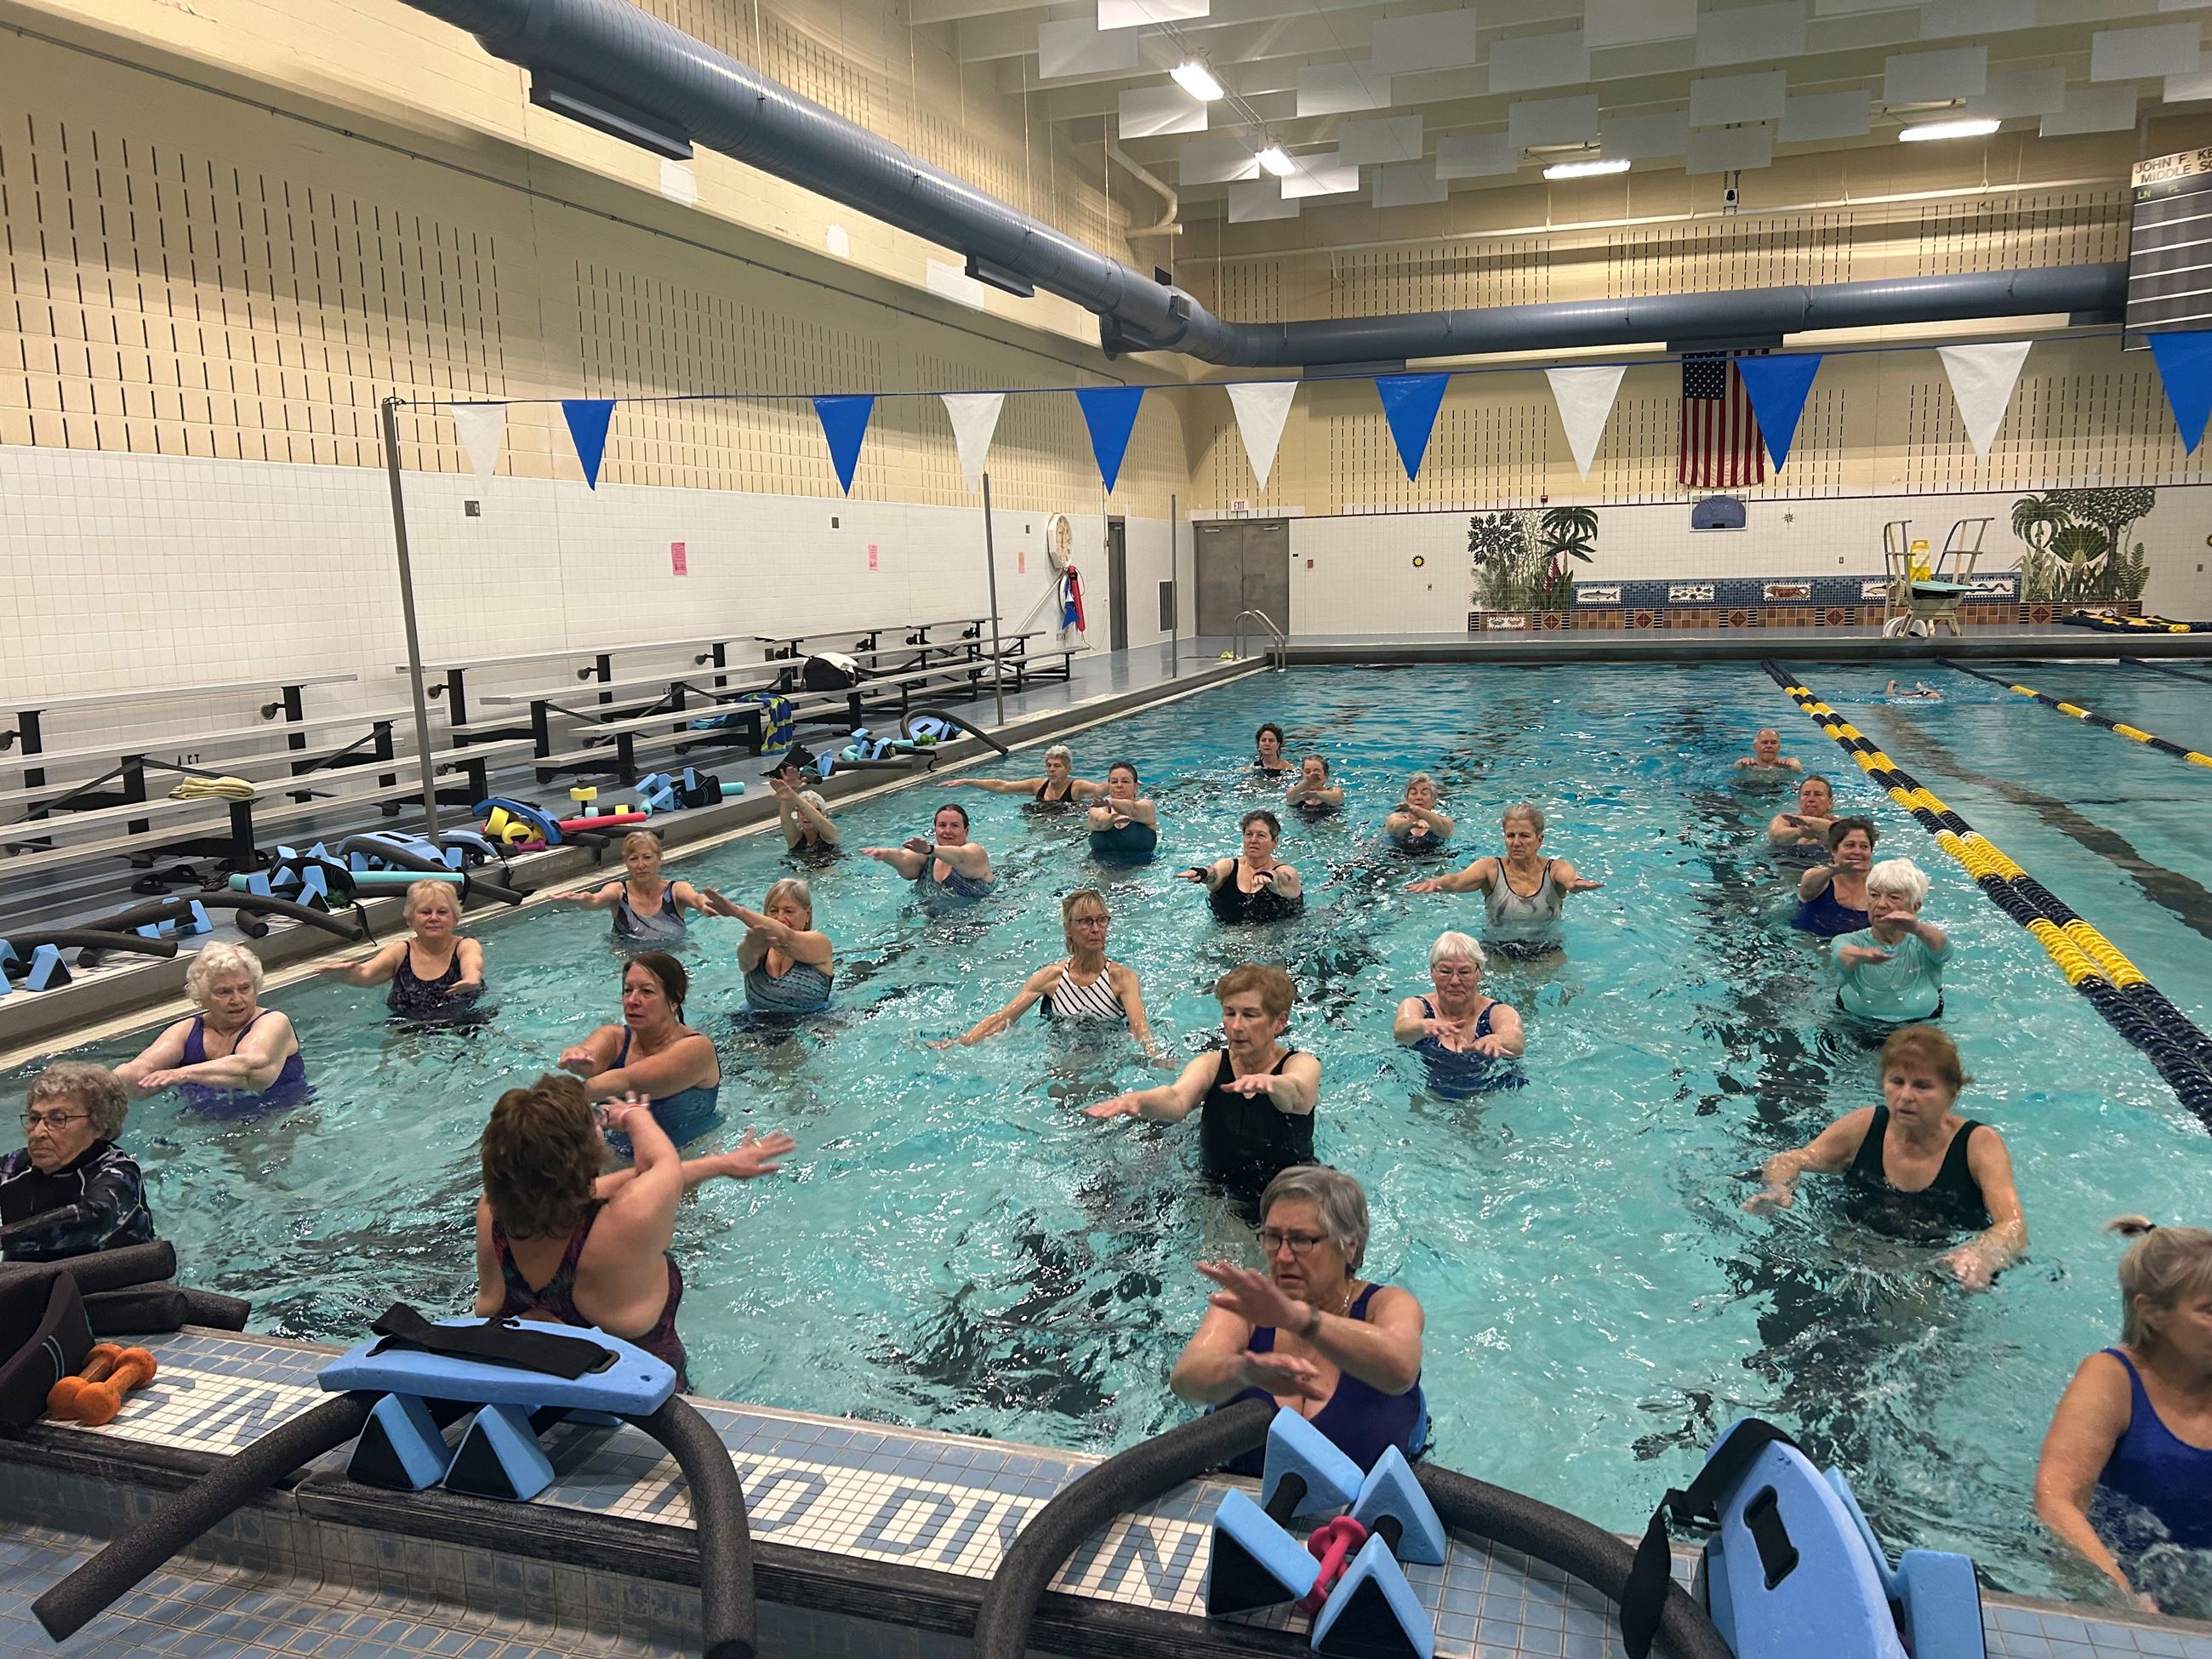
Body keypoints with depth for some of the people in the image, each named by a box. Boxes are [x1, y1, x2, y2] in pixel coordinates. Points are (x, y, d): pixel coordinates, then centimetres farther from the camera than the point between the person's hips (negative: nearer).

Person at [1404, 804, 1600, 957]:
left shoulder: (1554, 869, -5)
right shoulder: (1491, 868, -7)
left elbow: (1570, 878, -28)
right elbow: (1458, 881, -26)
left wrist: (1576, 883, -54)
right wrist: (1437, 883, -50)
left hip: (1546, 955, 0)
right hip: (1496, 953, 0)